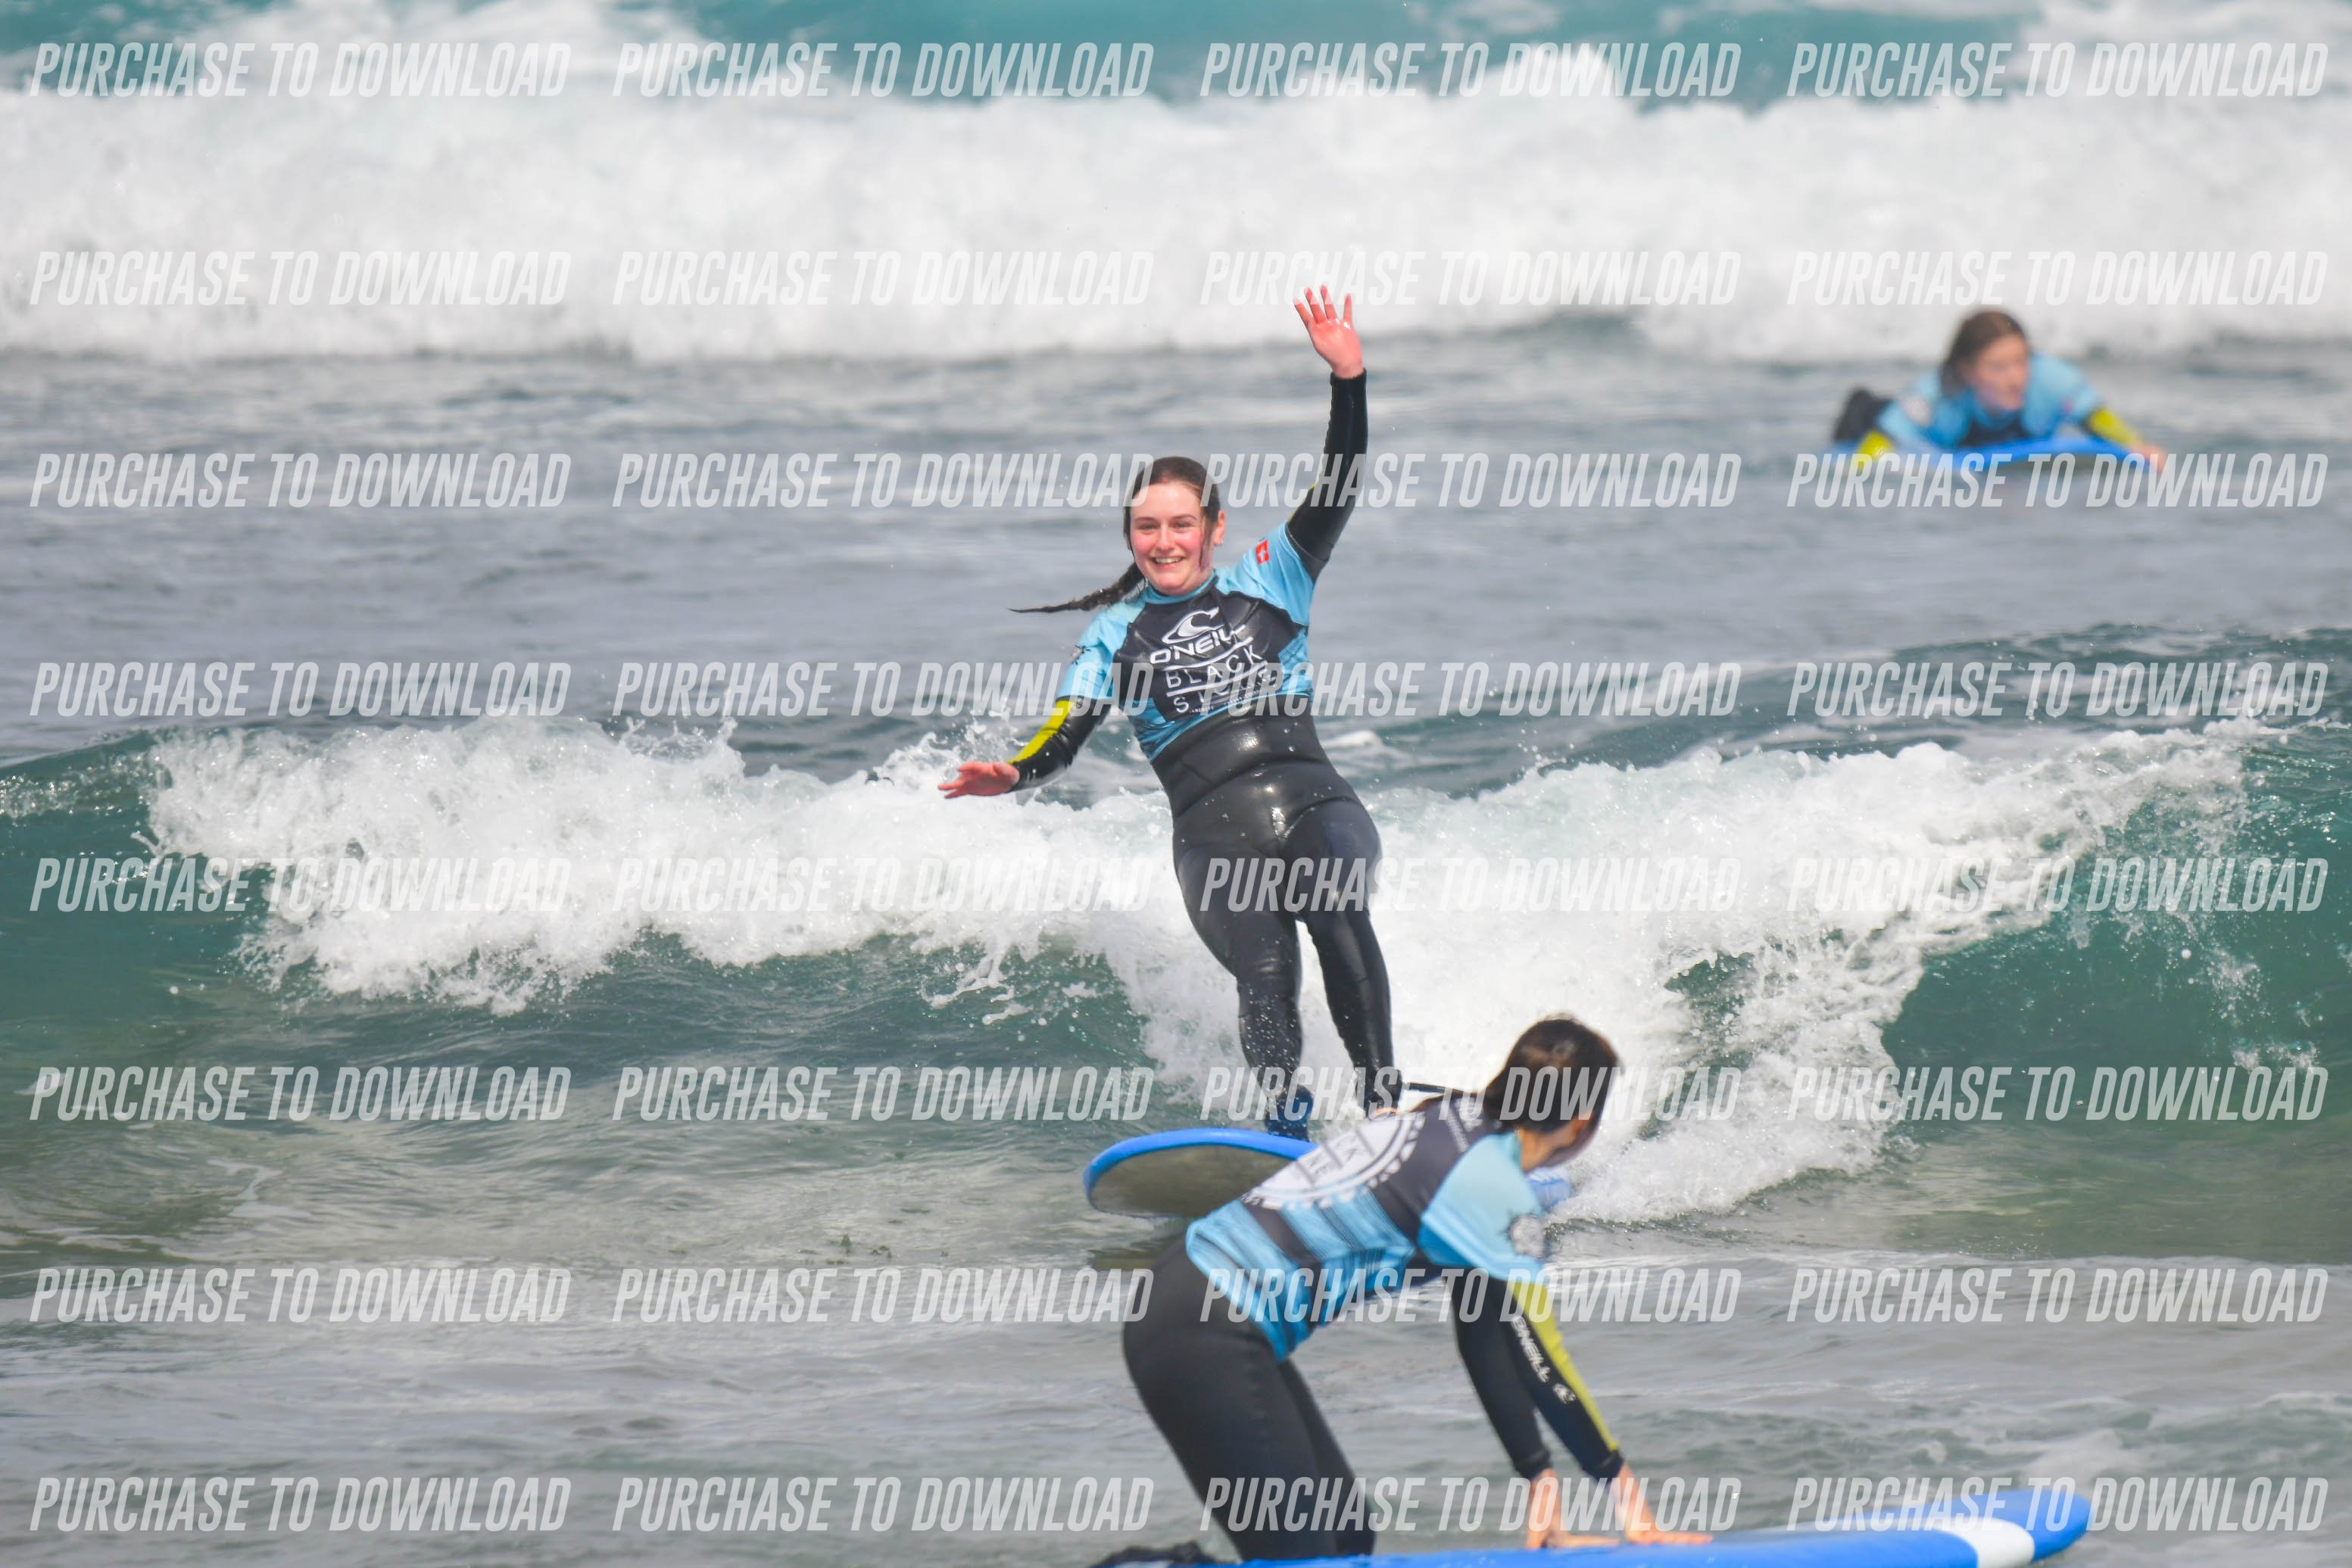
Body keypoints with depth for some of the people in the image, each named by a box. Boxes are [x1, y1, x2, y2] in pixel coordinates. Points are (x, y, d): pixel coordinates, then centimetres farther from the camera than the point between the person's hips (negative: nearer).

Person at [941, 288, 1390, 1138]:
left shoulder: (1266, 583, 17)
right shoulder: (1116, 633, 17)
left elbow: (1336, 493, 8)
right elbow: (1065, 737, 7)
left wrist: (1347, 379, -4)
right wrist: (1013, 775, -16)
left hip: (1313, 802, -1)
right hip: (1213, 831, 1)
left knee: (1338, 916, -31)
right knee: (1265, 979, -25)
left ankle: (1384, 1105, -29)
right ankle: (1288, 1128, -32)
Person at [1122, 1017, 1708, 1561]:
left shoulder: (1454, 1120, 12)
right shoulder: (1494, 1189, -15)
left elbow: (1485, 1337, 16)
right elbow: (1538, 1358, -12)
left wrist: (1540, 1476, 16)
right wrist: (1625, 1488, -4)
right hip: (1206, 1340, -10)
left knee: (1346, 1535, 12)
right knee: (1300, 1556, -9)